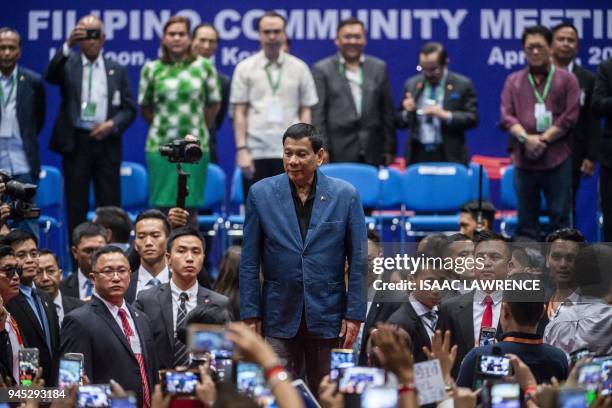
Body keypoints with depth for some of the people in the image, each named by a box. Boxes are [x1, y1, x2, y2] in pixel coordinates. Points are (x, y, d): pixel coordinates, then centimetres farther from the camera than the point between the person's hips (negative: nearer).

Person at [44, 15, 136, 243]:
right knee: (76, 206, 1)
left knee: (109, 205, 1)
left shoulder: (117, 70, 11)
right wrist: (67, 45, -30)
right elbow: (50, 76, -17)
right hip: (75, 143, -1)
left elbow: (129, 109, 9)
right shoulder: (68, 64, 6)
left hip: (107, 143, 1)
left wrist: (112, 124, -11)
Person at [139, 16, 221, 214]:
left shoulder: (204, 67, 4)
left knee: (190, 205, 1)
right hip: (160, 145, 0)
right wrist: (163, 124, 9)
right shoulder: (151, 69, 4)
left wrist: (197, 126, 11)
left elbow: (213, 105, 12)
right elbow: (145, 108, 12)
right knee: (162, 206, -3)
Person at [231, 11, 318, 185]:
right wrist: (241, 149, -5)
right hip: (256, 153, 0)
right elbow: (239, 112, 4)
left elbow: (305, 111, 8)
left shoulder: (299, 68, 8)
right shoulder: (245, 68, 6)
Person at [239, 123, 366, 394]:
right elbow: (250, 261, 3)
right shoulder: (261, 194, 1)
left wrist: (354, 314, -3)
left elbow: (358, 260, 1)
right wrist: (250, 314, -1)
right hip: (279, 318, 0)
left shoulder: (345, 195, -1)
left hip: (327, 318, 0)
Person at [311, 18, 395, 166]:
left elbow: (387, 110, 13)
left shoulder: (378, 67, 13)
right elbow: (318, 114, 0)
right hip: (339, 154, -3)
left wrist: (389, 149, 9)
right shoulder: (322, 70, 3)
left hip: (372, 154, 3)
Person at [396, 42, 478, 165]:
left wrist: (446, 115, -15)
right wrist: (406, 112, -7)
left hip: (449, 157, -3)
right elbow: (399, 121, 16)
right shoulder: (411, 84, 12)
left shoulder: (462, 85, 2)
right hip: (418, 156, 3)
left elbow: (472, 118, -3)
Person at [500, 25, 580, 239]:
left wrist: (543, 139, -9)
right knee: (526, 221, 4)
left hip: (557, 159, -2)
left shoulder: (566, 79, 7)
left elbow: (570, 116, -1)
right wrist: (526, 138, -13)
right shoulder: (514, 81, 13)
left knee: (560, 217, -3)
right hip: (525, 159, 2)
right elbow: (506, 116, 4)